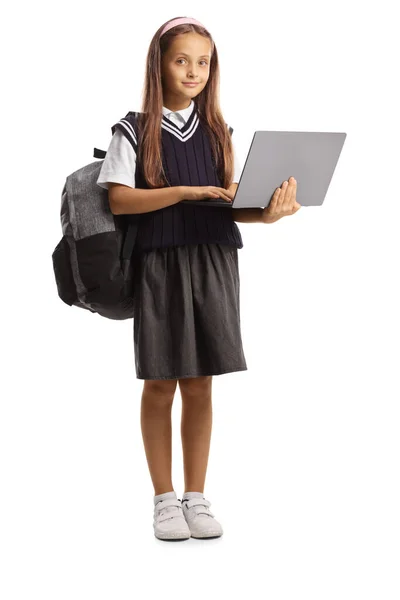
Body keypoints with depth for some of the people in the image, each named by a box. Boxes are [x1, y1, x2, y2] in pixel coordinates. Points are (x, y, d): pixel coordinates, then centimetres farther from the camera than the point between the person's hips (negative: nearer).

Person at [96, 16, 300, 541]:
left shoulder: (218, 133, 11)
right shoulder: (134, 131, 1)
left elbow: (233, 204, 8)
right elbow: (119, 200, -9)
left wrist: (266, 213, -12)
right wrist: (186, 192, -18)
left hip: (214, 263, 3)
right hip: (159, 265, -3)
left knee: (199, 385, 6)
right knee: (161, 385, 3)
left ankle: (196, 497, 16)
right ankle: (165, 499, 15)